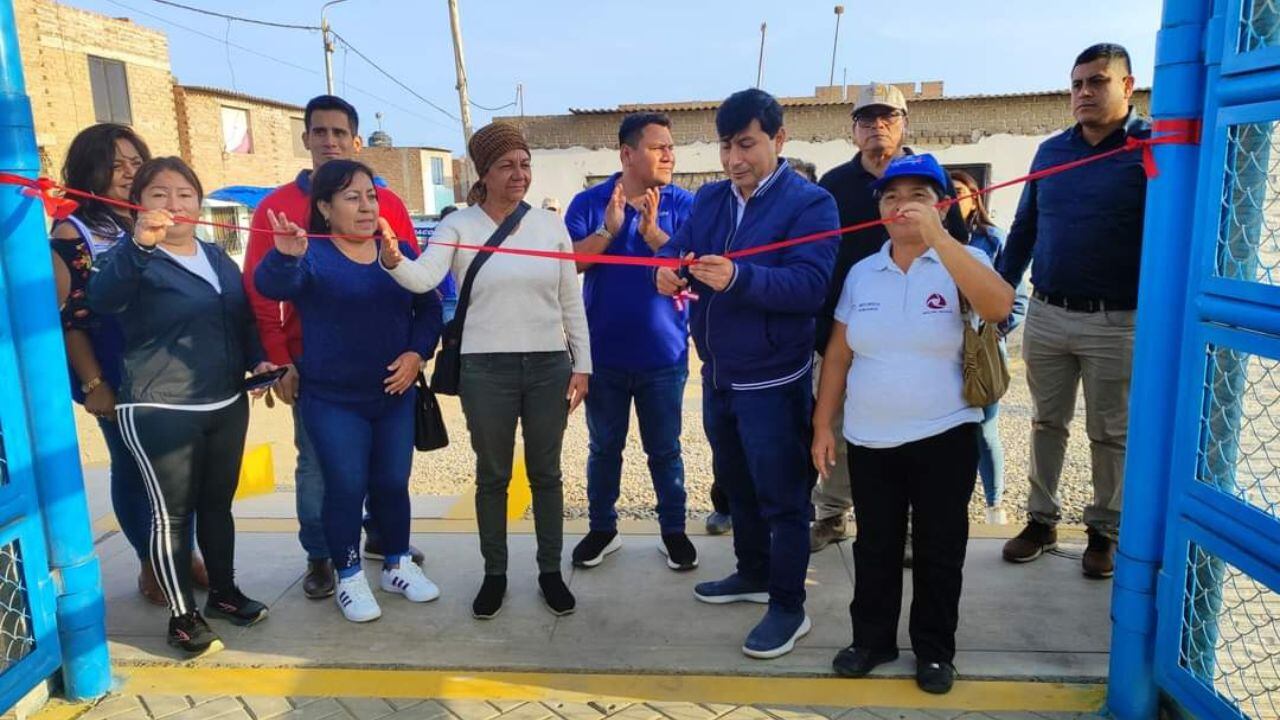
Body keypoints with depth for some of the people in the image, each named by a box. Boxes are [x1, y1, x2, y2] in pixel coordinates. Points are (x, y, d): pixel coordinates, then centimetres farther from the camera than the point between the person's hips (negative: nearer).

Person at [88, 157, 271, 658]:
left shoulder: (218, 257, 12)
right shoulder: (135, 259, -9)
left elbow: (243, 319, 20)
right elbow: (102, 298, -30)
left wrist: (257, 359, 2)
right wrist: (139, 246, -47)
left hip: (226, 404, 6)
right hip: (159, 411, -6)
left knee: (217, 503, 16)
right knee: (173, 513, 1)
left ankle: (224, 592, 30)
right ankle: (182, 616, 13)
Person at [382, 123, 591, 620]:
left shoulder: (550, 225, 4)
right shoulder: (459, 225, -2)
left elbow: (571, 302, 6)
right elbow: (424, 278, -18)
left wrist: (582, 364, 4)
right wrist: (393, 261, -39)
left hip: (549, 366, 2)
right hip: (485, 369, -1)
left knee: (545, 473, 12)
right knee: (492, 476, 11)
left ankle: (550, 570, 28)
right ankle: (494, 573, 28)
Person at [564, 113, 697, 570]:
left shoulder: (683, 204, -3)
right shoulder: (589, 202, -2)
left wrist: (653, 232, -25)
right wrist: (609, 229, -22)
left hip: (663, 353, -1)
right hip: (603, 352, 1)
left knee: (664, 448, 11)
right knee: (603, 447, 14)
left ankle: (673, 530, 26)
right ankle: (602, 529, 30)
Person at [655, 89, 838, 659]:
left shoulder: (810, 204, -14)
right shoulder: (709, 198, 7)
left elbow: (810, 286, -25)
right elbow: (677, 247, 1)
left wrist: (738, 277, -40)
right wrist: (668, 270, -24)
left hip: (773, 380, -7)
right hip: (717, 373, 7)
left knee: (781, 496, 3)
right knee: (736, 484, 22)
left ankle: (788, 607, 19)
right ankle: (753, 575, 42)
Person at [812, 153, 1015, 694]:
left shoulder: (962, 262, -6)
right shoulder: (861, 273, 4)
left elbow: (1000, 307, -28)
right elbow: (838, 354, 7)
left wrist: (938, 238, -33)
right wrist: (823, 425, 4)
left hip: (944, 437, -2)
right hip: (869, 440, 3)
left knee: (939, 549, 10)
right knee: (874, 546, 14)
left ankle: (934, 649, 29)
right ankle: (872, 638, 32)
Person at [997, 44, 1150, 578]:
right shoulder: (1050, 151, 8)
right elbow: (1024, 229, 13)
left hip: (1116, 323, -4)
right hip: (1045, 316, 4)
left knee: (1111, 435, 9)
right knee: (1047, 424, 13)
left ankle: (1105, 530, 26)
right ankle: (1042, 520, 26)